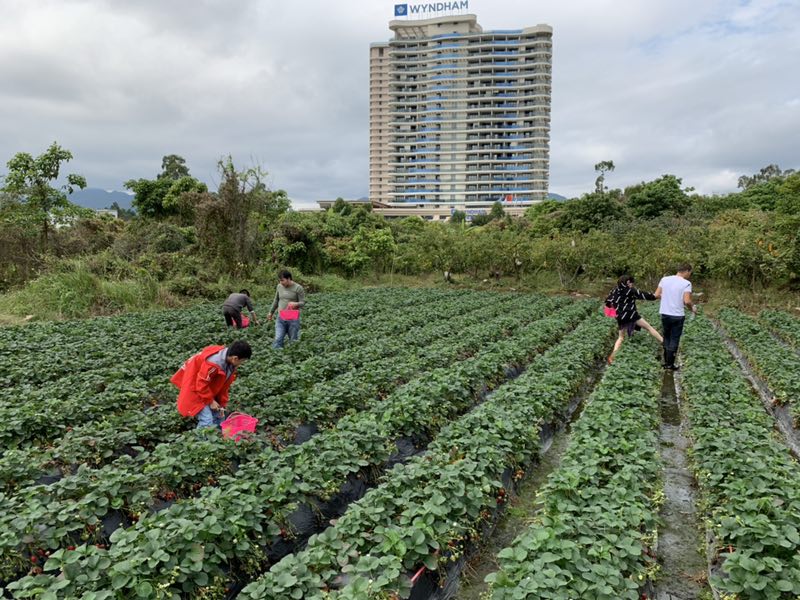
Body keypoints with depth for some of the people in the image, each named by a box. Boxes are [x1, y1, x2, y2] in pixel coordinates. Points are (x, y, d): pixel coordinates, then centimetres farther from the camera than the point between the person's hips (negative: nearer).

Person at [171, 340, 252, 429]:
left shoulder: (231, 364, -8)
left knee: (219, 417, 7)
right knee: (207, 422, -16)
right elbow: (201, 384, -28)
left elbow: (224, 385, 3)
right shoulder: (213, 363, -36)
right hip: (194, 390, -9)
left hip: (209, 390, 9)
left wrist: (222, 404, 1)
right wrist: (210, 401, -17)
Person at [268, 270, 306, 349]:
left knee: (293, 341, 5)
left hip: (293, 319, -3)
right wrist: (271, 312, 26)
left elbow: (303, 302, -7)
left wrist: (296, 304, -28)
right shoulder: (279, 286, 7)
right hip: (280, 319, 3)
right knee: (278, 340, -8)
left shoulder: (298, 288, -8)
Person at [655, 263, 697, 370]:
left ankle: (666, 362, 24)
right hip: (677, 316, -4)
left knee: (666, 337, 19)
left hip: (664, 314, 4)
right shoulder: (686, 283, -12)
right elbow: (686, 301, -19)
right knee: (674, 340, 7)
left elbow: (657, 295, 1)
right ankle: (670, 364, 12)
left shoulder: (664, 279, 1)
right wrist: (693, 307, 0)